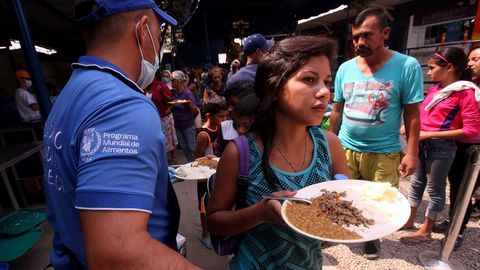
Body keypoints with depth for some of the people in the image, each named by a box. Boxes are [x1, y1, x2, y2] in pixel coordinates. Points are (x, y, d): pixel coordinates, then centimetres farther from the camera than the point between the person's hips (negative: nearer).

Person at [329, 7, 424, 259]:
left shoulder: (407, 66, -8)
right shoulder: (345, 69, 0)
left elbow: (412, 114, -5)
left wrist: (412, 153, -9)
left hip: (383, 152, -2)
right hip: (345, 148, 3)